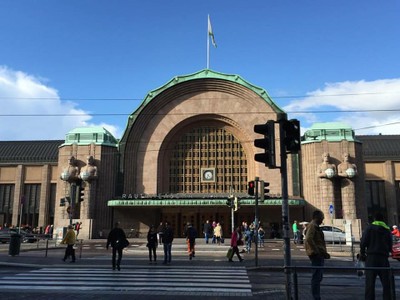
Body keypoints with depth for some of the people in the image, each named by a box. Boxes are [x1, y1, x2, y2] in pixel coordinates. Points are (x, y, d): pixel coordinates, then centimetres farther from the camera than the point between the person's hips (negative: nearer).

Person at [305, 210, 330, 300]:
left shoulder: (315, 226, 20)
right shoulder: (312, 226, -13)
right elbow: (309, 239, -27)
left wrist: (324, 252, 19)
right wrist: (317, 251, -24)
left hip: (319, 255, 11)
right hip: (316, 255, -11)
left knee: (318, 277, 15)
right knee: (316, 277, -8)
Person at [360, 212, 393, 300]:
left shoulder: (369, 228, 0)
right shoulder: (387, 230, 11)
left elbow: (363, 242, -7)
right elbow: (390, 246, 13)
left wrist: (362, 254, 4)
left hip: (371, 257, -3)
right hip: (384, 258, 3)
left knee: (370, 282, -1)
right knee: (386, 282, 10)